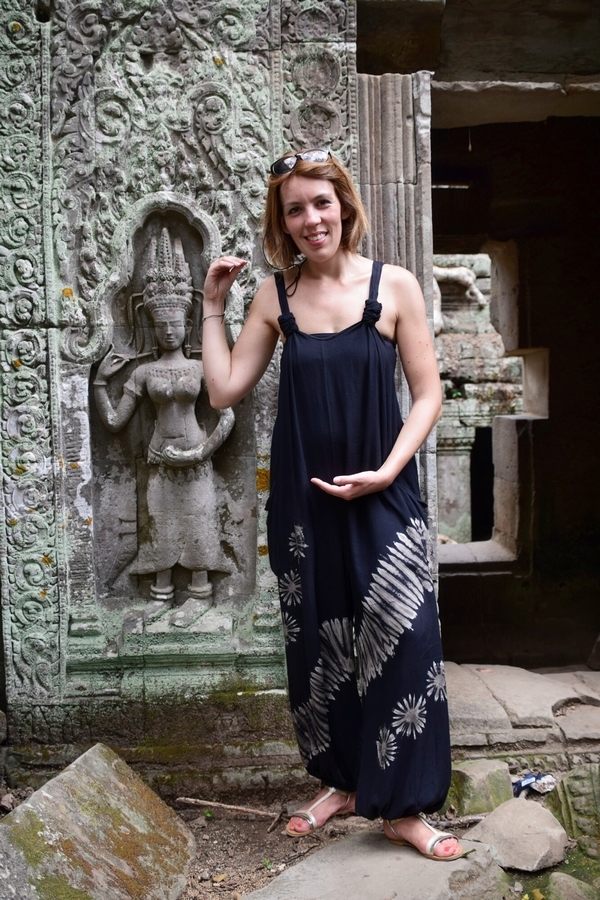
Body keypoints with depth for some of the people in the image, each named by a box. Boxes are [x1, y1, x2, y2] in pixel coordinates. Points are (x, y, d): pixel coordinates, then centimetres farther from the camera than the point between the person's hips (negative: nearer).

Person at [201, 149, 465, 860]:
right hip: (303, 501, 3)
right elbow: (224, 389, 2)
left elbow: (427, 395, -3)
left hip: (382, 497, -2)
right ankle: (342, 781, 32)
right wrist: (213, 305, 0)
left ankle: (404, 808, 12)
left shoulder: (393, 286, -3)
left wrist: (384, 473, -14)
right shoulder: (276, 296, 4)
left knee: (404, 641, -5)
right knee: (316, 645, 12)